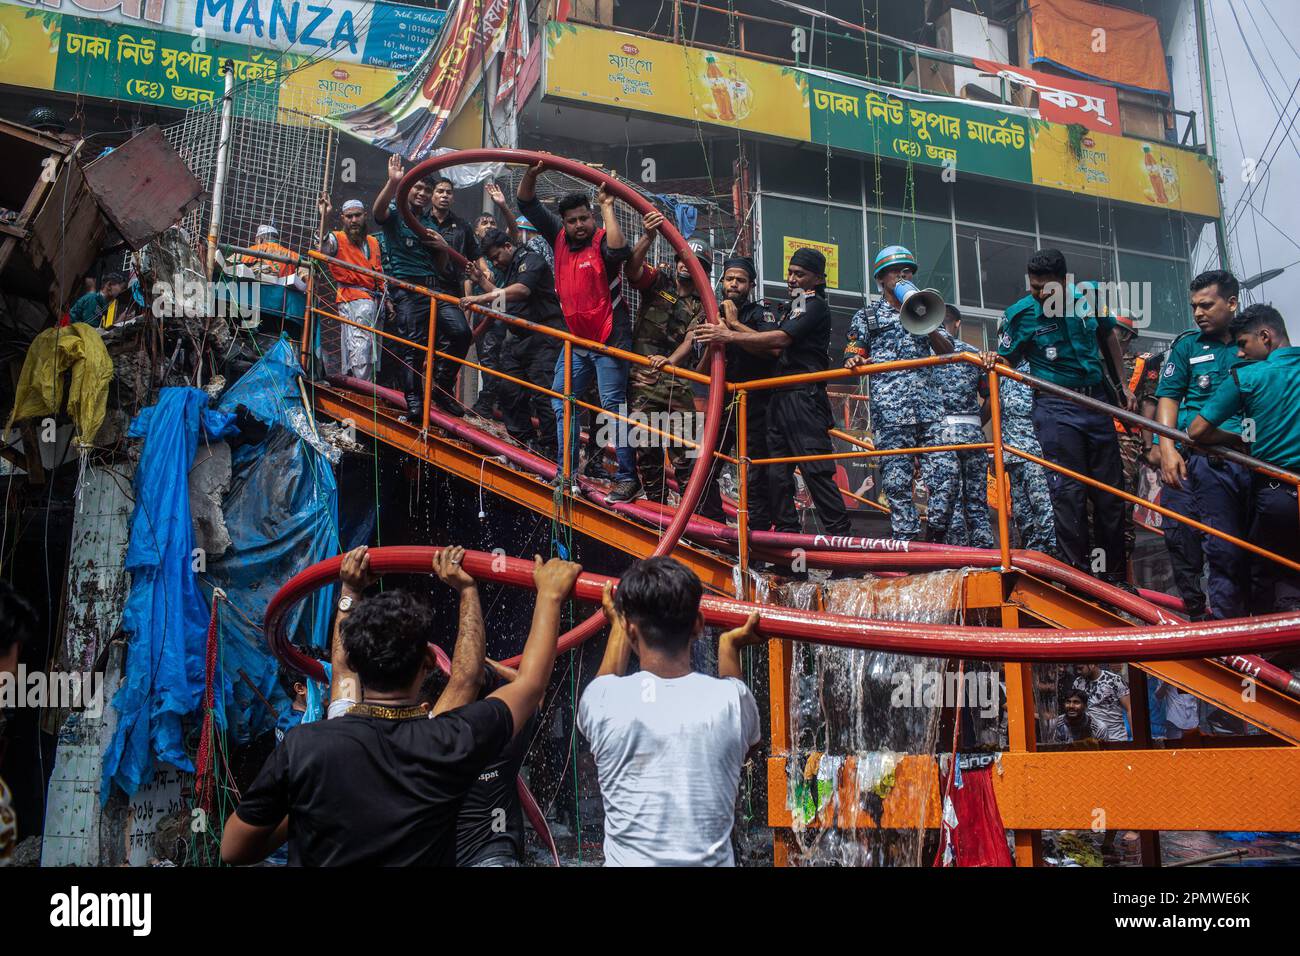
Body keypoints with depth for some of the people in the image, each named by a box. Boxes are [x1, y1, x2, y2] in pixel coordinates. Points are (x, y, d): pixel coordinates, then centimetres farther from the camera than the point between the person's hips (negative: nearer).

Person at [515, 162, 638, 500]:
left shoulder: (602, 241, -12)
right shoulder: (559, 235, 6)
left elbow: (620, 252, -35)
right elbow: (527, 205, 9)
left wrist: (607, 208, -27)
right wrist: (531, 175, -9)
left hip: (609, 339, -8)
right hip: (576, 338, 8)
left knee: (613, 406, -9)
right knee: (561, 400, 11)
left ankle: (628, 478, -7)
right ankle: (567, 473, 19)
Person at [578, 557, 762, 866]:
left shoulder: (604, 701, -14)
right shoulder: (733, 700, -11)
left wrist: (618, 629, 24)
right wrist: (729, 646, 20)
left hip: (627, 860, -1)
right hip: (713, 861, 1)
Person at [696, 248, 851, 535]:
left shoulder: (816, 306, -4)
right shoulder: (790, 309, 24)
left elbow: (781, 339, -16)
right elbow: (775, 348, 14)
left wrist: (730, 336, -17)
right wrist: (734, 328, 4)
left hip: (804, 396, -9)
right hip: (780, 397, 9)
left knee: (816, 469, -12)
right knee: (778, 471, 7)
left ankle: (840, 533, -9)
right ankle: (786, 530, 13)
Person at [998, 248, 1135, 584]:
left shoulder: (1090, 298, 1)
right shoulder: (1020, 314, -7)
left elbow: (1109, 337, 19)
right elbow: (1006, 361, -2)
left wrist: (1123, 385, 21)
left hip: (1097, 402, 4)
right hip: (1055, 408, -4)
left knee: (1110, 490, 7)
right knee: (1069, 491, -8)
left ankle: (1115, 575, 17)